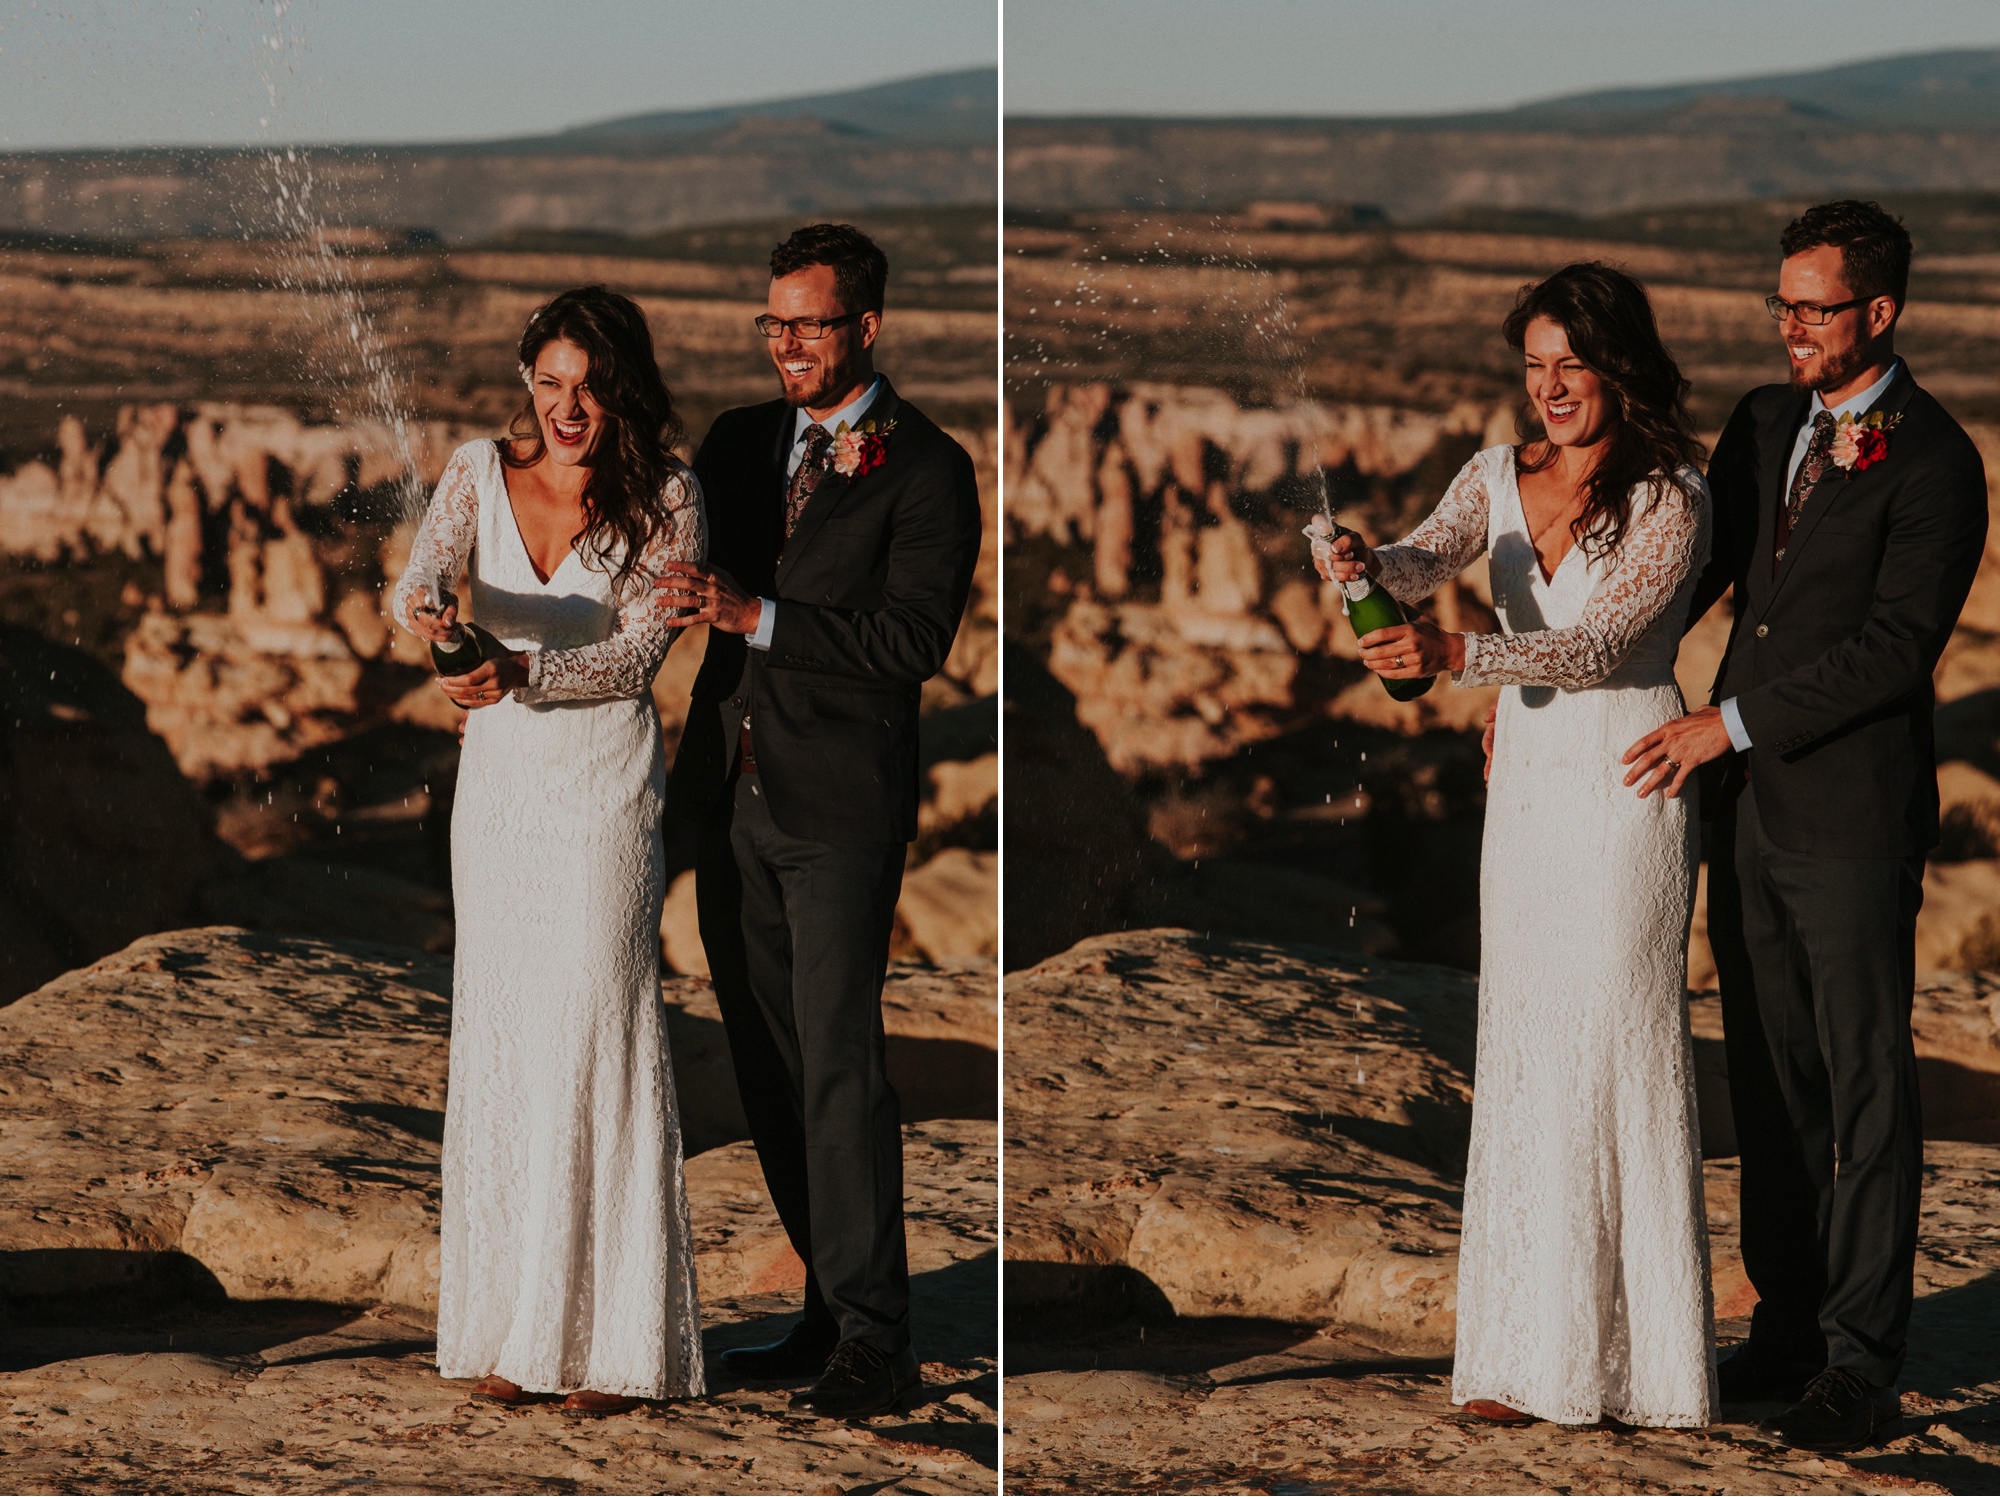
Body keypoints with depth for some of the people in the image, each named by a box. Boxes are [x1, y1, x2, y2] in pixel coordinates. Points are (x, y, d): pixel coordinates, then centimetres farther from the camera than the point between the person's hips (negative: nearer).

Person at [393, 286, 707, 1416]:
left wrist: (522, 670, -27)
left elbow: (639, 653, -12)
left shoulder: (665, 498, -5)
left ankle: (613, 1340, -1)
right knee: (500, 1039, 5)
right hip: (498, 779, 4)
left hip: (606, 788, -4)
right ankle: (514, 1332, 12)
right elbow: (426, 567, -13)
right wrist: (425, 606, -37)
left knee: (596, 1038, -7)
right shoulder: (482, 472, 3)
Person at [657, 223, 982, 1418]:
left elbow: (915, 638, -14)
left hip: (840, 802, -6)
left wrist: (758, 616, -18)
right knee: (768, 1062, 8)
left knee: (836, 1058, -10)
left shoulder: (927, 470, -5)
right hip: (733, 791, 6)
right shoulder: (743, 441, 14)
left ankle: (874, 1332, -6)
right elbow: (682, 571, 18)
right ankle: (834, 1307, 16)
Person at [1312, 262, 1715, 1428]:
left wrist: (1453, 657, -31)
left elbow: (1600, 645, -18)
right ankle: (1537, 1352, 10)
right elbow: (1427, 564, -6)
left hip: (1629, 784, -6)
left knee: (1617, 1052, -6)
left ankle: (1637, 1351, 1)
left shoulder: (1673, 500, -8)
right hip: (1526, 780, 6)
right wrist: (1365, 564, -30)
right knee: (1523, 1058, 5)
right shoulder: (1499, 477, 9)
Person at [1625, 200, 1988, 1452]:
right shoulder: (1765, 423, 11)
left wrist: (1732, 723, -16)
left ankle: (1862, 1360, 4)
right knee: (1772, 1080, 12)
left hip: (1853, 817, -7)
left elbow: (1896, 646, -17)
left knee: (1866, 1086, 0)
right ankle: (1789, 1325, 20)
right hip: (1750, 805, 7)